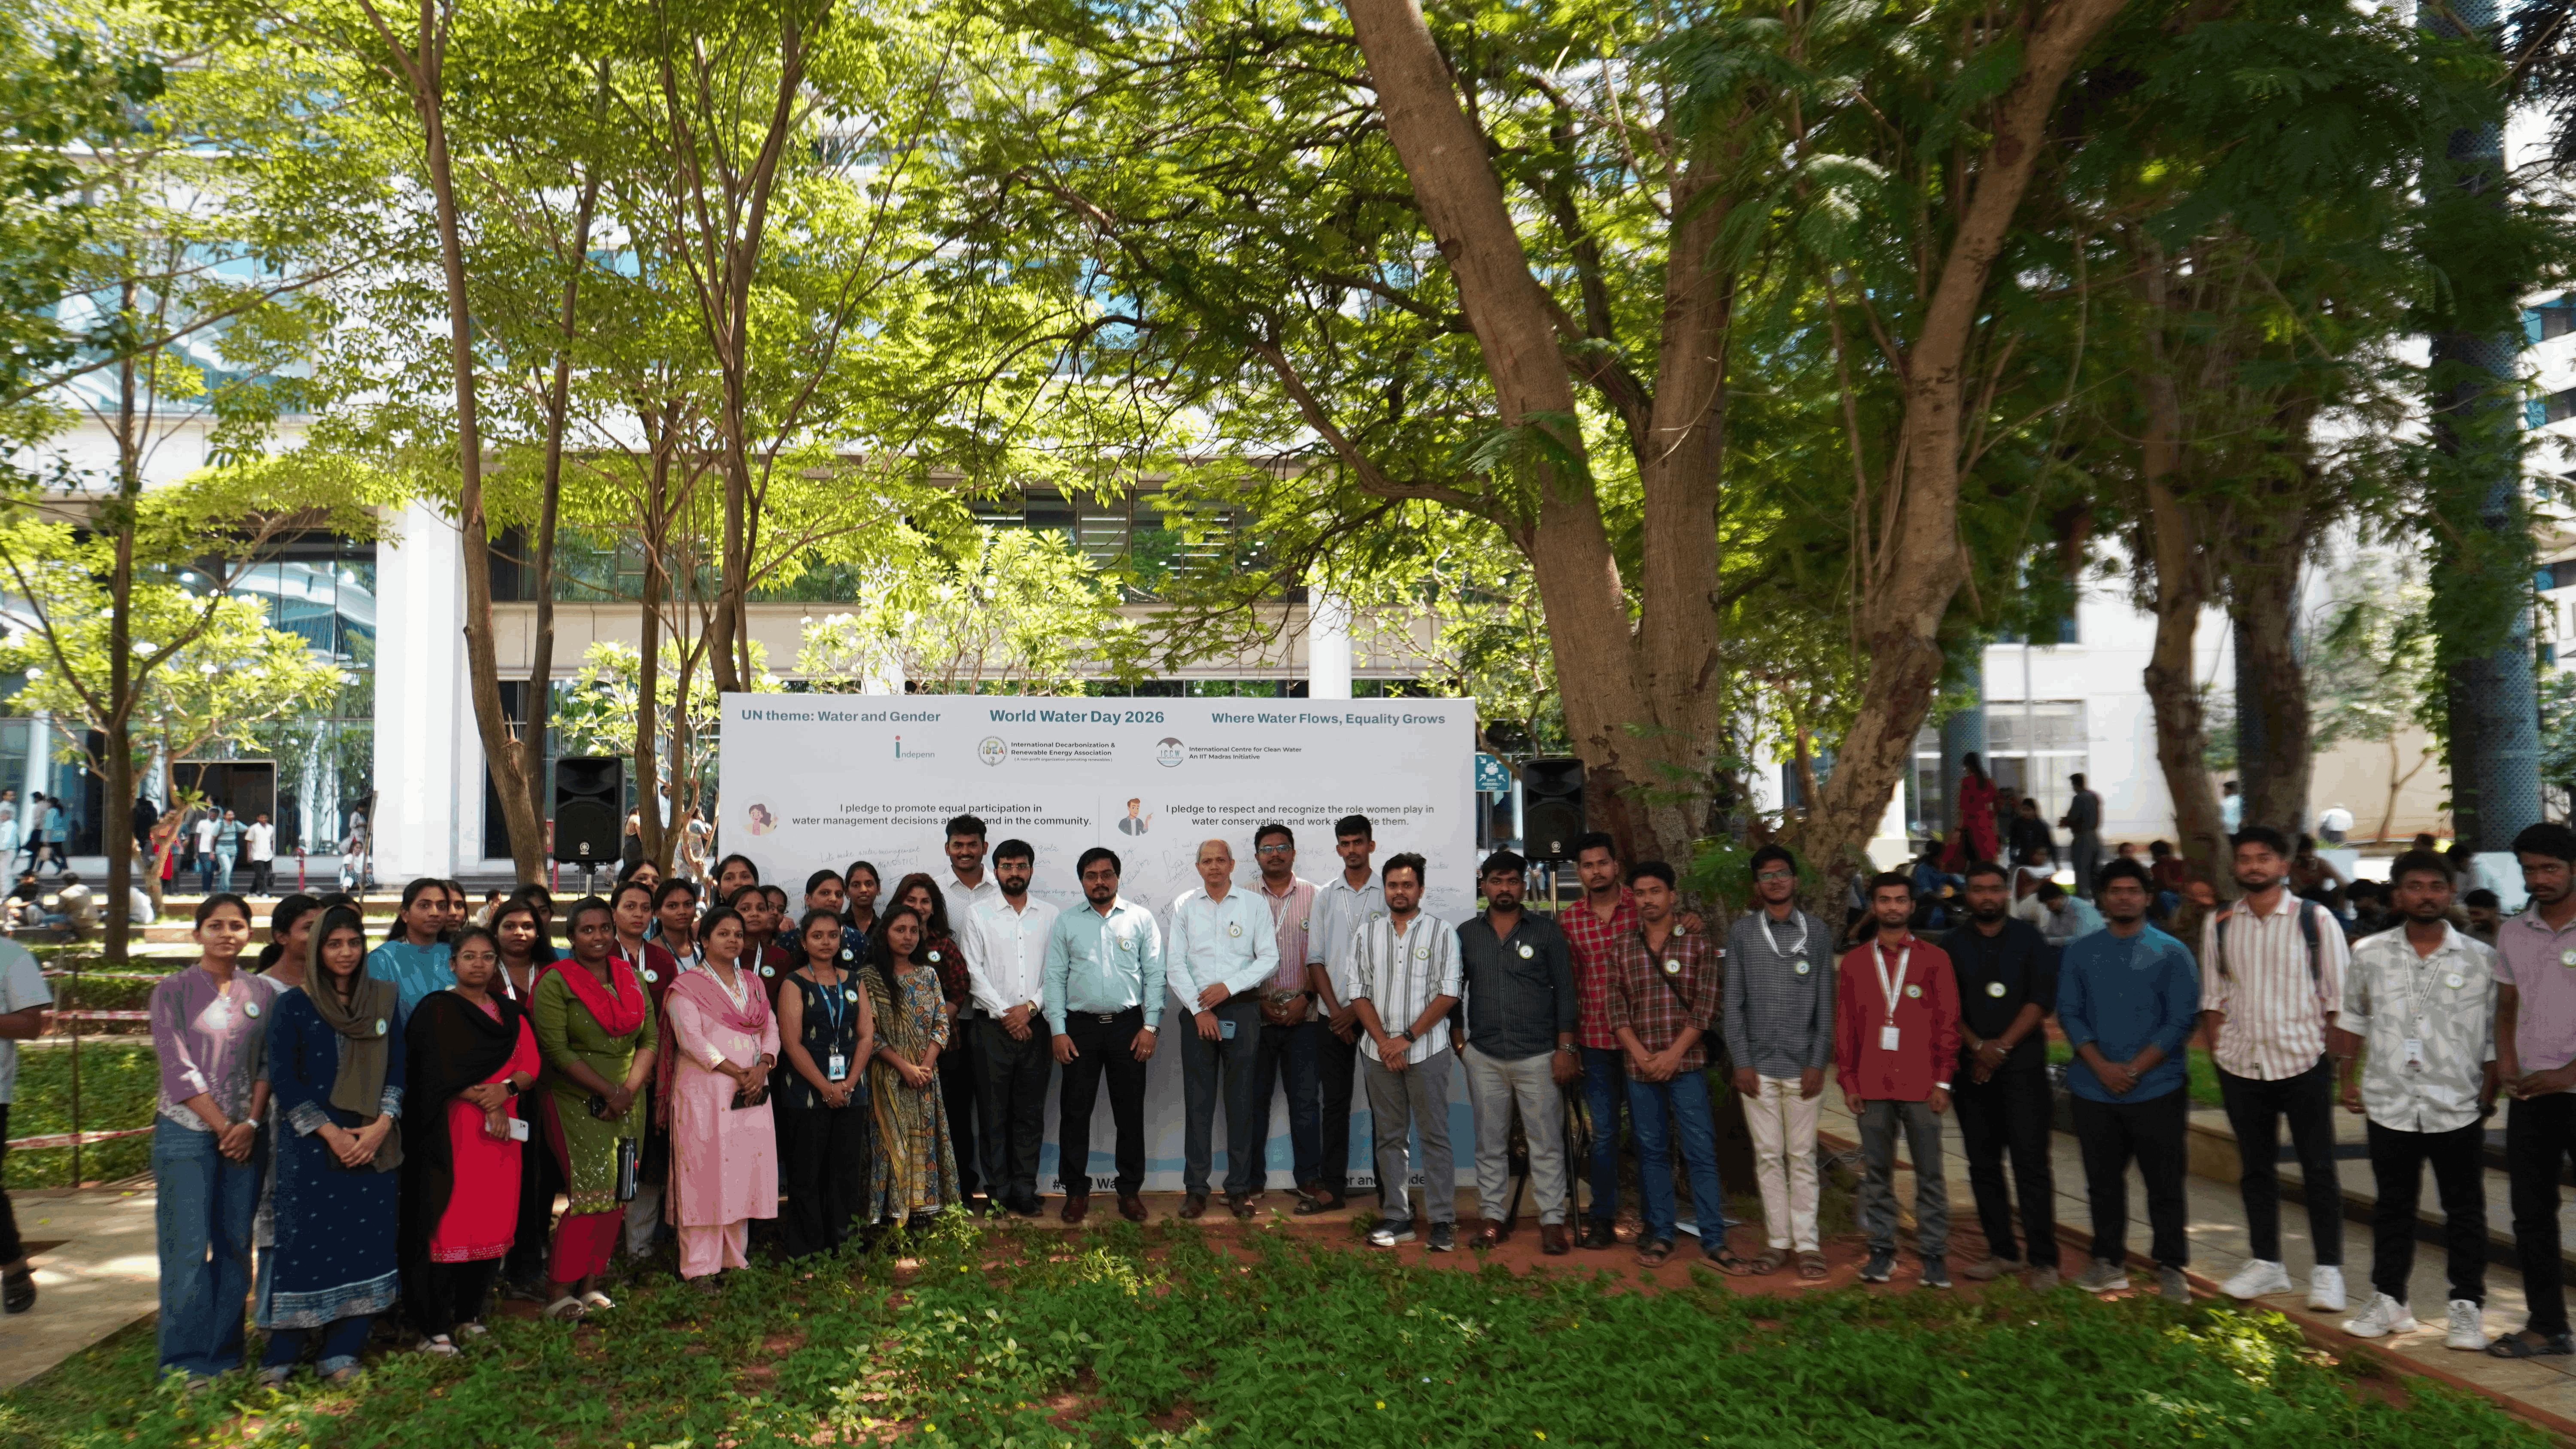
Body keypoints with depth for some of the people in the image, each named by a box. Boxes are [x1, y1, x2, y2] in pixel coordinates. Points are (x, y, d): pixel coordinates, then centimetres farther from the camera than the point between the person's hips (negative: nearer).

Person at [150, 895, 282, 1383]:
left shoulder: (263, 992, 8)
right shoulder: (173, 990, 0)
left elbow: (270, 1064, 6)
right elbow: (178, 1067, -6)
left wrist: (251, 1124, -8)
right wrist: (222, 1126, -9)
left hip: (246, 1134, 3)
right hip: (186, 1130, -3)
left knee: (237, 1244, 5)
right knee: (188, 1246, -4)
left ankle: (225, 1354, 15)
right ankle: (185, 1360, 5)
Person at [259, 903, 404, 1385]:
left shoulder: (386, 1000, 8)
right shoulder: (294, 1005, 1)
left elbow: (398, 1069, 7)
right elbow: (282, 1079, -3)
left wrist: (380, 1127, -8)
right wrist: (330, 1133, -10)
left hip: (374, 1143, 2)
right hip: (310, 1143, -2)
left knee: (365, 1238, 1)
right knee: (306, 1239, -3)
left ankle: (342, 1350, 10)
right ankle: (284, 1351, 10)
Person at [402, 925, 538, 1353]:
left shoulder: (512, 1014, 16)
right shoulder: (437, 1010, 2)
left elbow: (531, 1066, 8)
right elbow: (439, 1072, -8)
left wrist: (506, 1088, -12)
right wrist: (486, 1103, -14)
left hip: (502, 1129, 5)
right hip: (452, 1132, -5)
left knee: (493, 1224, 4)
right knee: (448, 1225, -8)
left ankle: (469, 1315, 16)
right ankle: (435, 1329, -3)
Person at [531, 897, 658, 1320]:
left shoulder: (632, 977, 10)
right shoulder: (556, 981, -6)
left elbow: (650, 1038, 8)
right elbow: (556, 1050, -12)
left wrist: (629, 1090, -7)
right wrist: (607, 1092, -15)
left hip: (628, 1104, 5)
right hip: (575, 1101, -5)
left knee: (617, 1196, 5)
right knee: (590, 1194, -11)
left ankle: (590, 1284, 15)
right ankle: (560, 1292, -3)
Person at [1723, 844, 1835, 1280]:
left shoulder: (1817, 932, 5)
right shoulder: (1742, 933, 5)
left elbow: (1825, 1004, 4)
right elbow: (1733, 1003, 4)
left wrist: (1818, 1063, -3)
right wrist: (1741, 1062, -3)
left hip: (1802, 1064, -1)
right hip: (1758, 1063, 1)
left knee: (1802, 1156, 3)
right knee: (1768, 1156, 5)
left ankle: (1807, 1243, 9)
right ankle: (1777, 1241, 12)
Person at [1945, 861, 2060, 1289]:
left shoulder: (2028, 939, 6)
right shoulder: (1952, 945, 11)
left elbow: (2043, 998, -1)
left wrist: (2003, 1046, -8)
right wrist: (1977, 1046, -8)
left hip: (2022, 1063, -2)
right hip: (1971, 1068, 3)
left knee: (2031, 1161, -8)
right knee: (1983, 1164, 4)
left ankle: (2042, 1258, -5)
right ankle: (2002, 1252, 13)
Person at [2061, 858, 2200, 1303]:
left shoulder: (2172, 953, 1)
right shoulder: (2079, 953, 9)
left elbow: (2182, 1020, -4)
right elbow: (2069, 1014, 4)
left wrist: (2134, 1069, -11)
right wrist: (2102, 1066, -10)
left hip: (2156, 1088, -2)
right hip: (2093, 1090, 3)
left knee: (2165, 1182, 1)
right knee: (2102, 1180, 10)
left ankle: (2170, 1267, 12)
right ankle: (2108, 1262, 21)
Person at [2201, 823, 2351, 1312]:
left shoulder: (2315, 920, -3)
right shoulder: (2219, 924, 6)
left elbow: (2338, 994, -1)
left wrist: (2332, 1052, -6)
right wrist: (2218, 1050, 5)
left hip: (2303, 1061, -3)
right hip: (2241, 1064, 3)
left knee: (2318, 1168, 3)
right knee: (2254, 1166, 11)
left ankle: (2328, 1270, 14)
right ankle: (2266, 1263, 23)